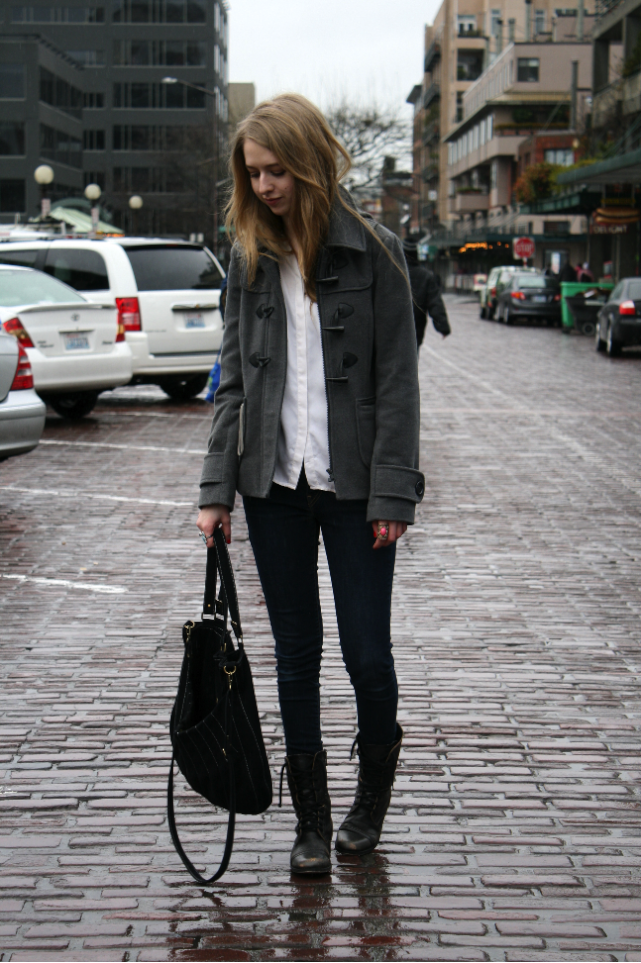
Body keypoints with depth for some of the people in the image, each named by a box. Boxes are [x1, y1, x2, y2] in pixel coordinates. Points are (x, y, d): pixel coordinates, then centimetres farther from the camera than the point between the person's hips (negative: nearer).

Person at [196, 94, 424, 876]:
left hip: (353, 483, -3)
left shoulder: (373, 253, -4)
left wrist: (392, 494, -11)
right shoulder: (249, 258, 7)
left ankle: (374, 787, 28)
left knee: (366, 650, 0)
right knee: (296, 652, 9)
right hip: (275, 485, 3)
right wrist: (217, 489, 2)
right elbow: (233, 378, 8)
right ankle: (311, 818, 21)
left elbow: (396, 380, -5)